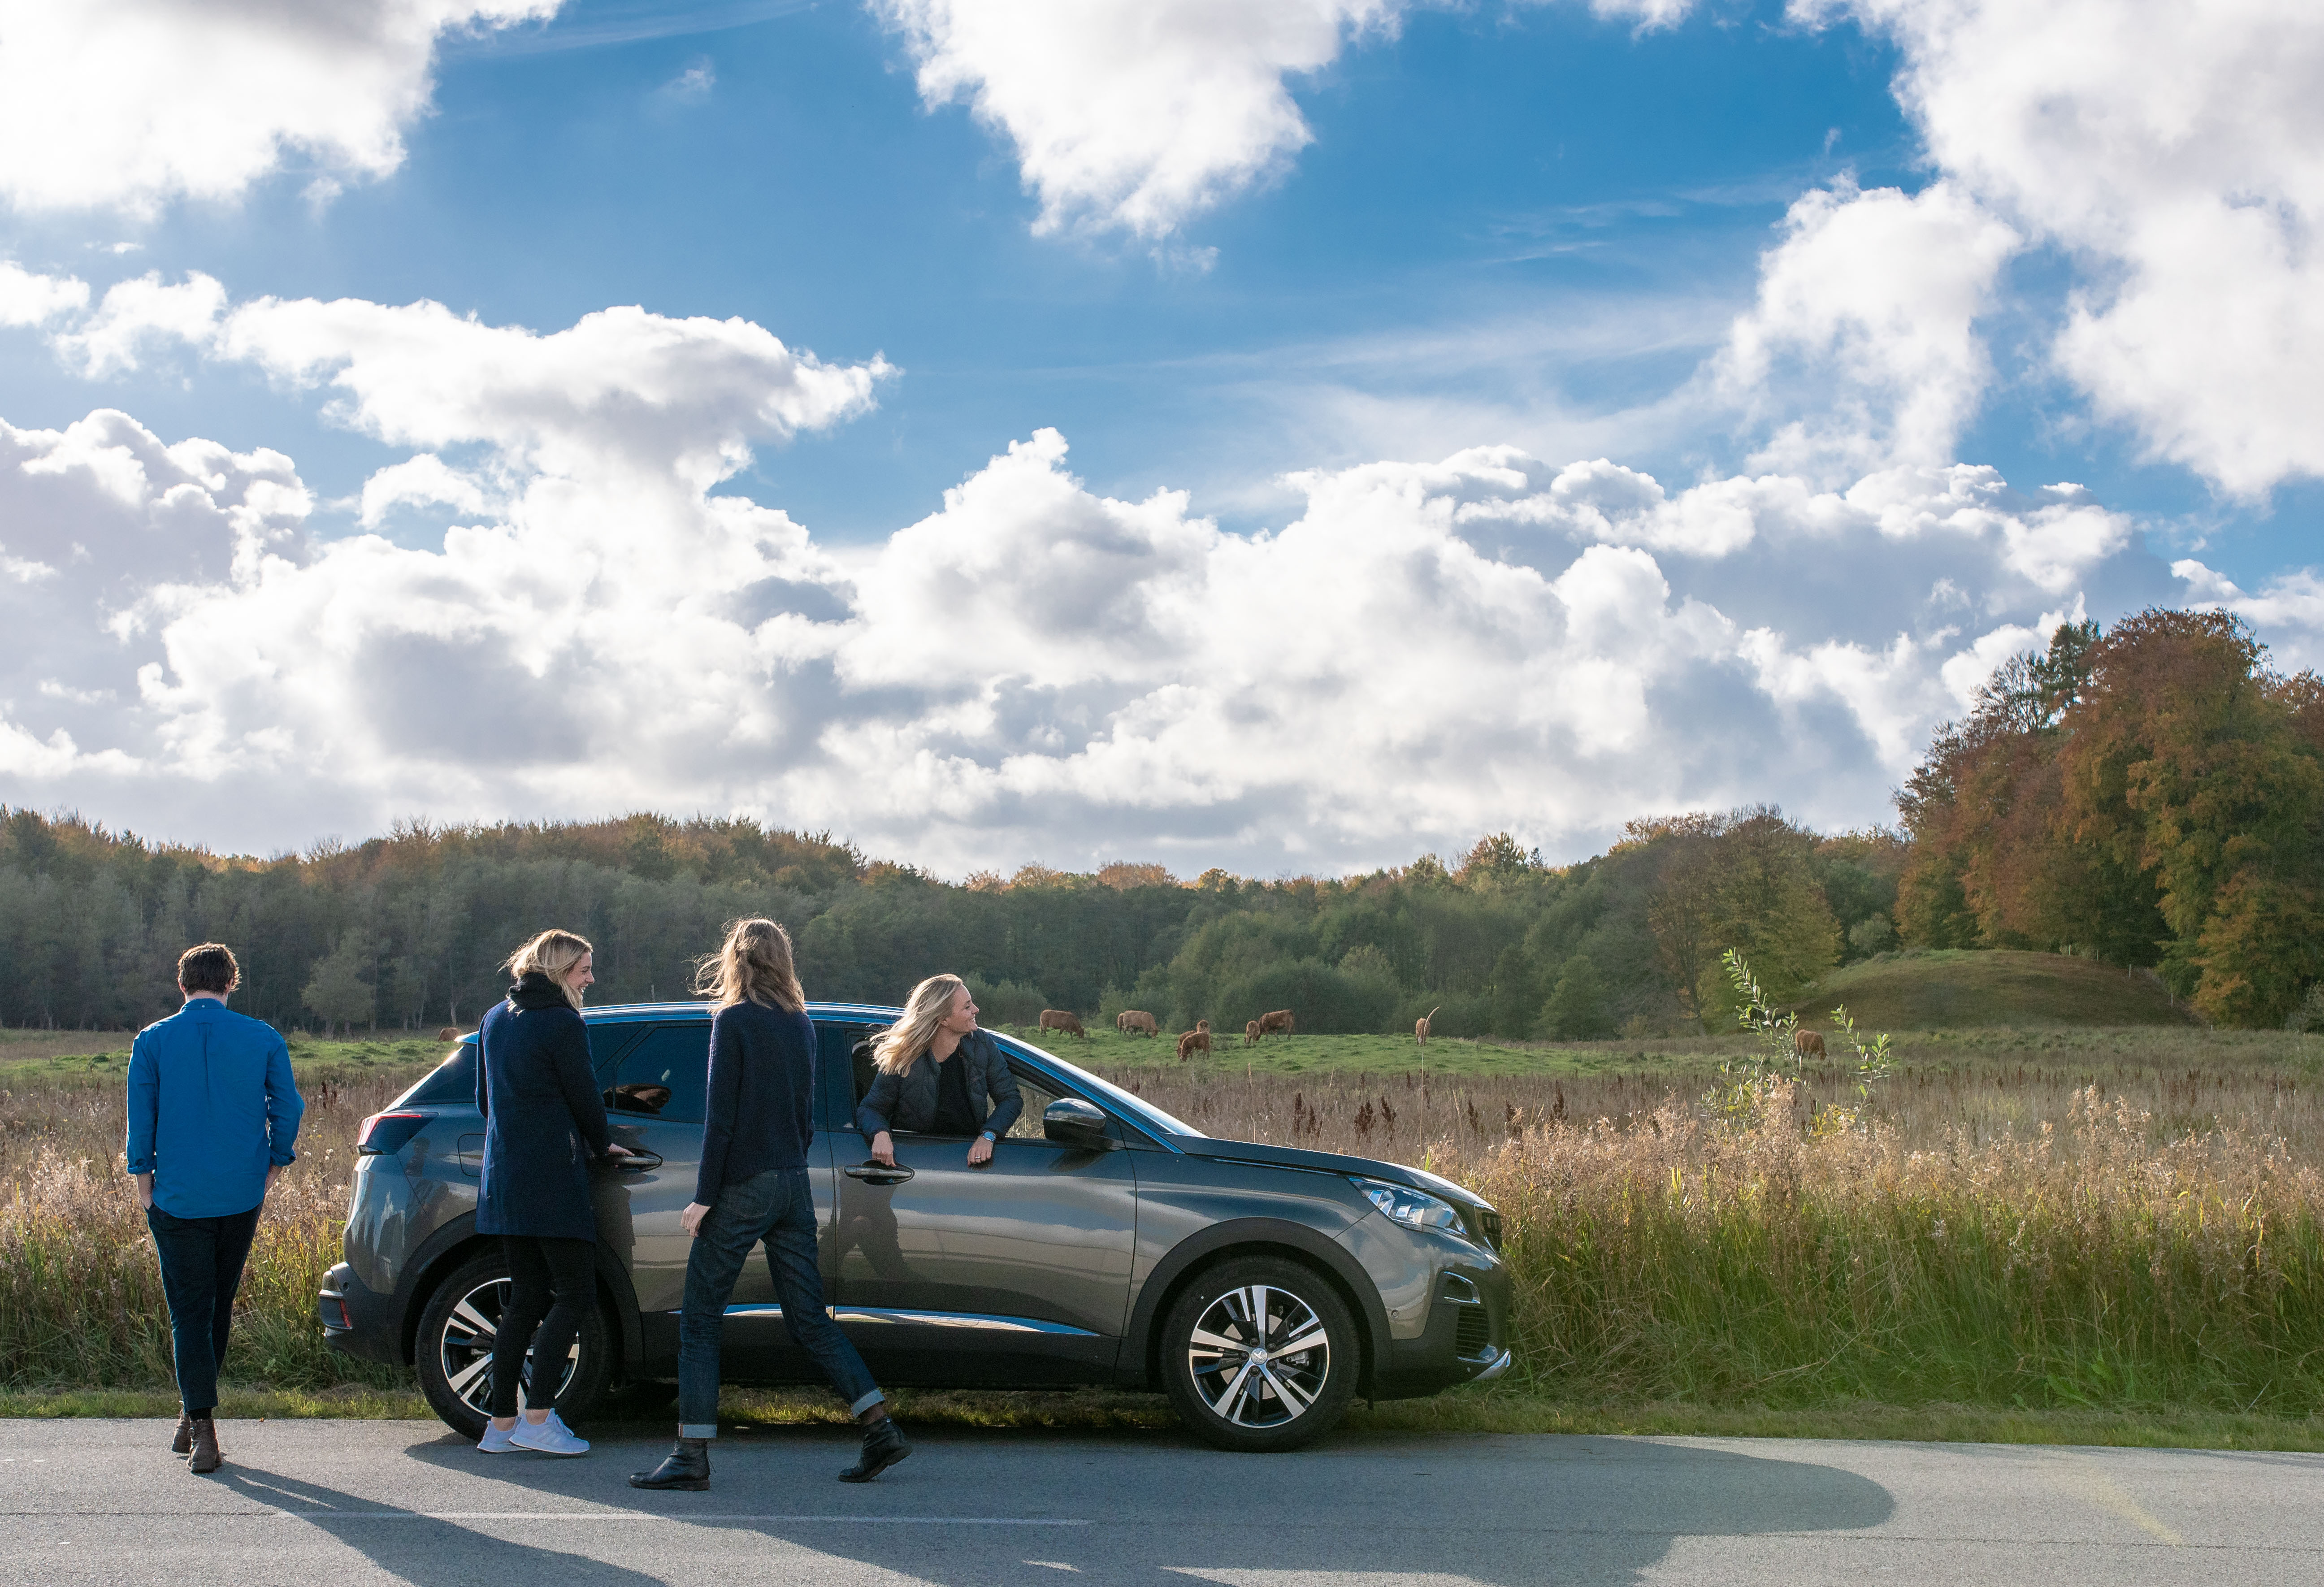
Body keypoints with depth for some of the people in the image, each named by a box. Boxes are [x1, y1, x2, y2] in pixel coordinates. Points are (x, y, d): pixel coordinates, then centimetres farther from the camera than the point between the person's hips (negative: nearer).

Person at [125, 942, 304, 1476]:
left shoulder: (153, 1042, -3)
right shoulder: (263, 1039, -1)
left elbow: (141, 1117, -4)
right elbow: (287, 1108, 0)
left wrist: (143, 1177, 5)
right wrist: (275, 1166, 10)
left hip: (179, 1197, -2)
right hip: (242, 1196, 2)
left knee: (190, 1311, 2)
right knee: (219, 1304, 16)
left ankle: (202, 1427, -7)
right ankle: (195, 1416, 26)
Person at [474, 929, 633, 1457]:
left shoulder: (496, 1019, 14)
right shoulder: (563, 1024, -11)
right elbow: (584, 1098, -6)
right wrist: (603, 1145, 12)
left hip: (504, 1175, 8)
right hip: (552, 1181, -8)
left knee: (528, 1297, 12)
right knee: (575, 1294, -2)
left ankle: (500, 1425, 11)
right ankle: (538, 1418, -7)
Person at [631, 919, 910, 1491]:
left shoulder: (733, 1021, -9)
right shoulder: (801, 1025, 11)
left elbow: (720, 1118, -13)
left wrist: (704, 1197, -10)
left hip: (742, 1187, -7)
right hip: (794, 1186, 7)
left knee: (700, 1321, 2)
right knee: (809, 1319, 11)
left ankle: (692, 1457, 1)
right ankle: (881, 1430, 6)